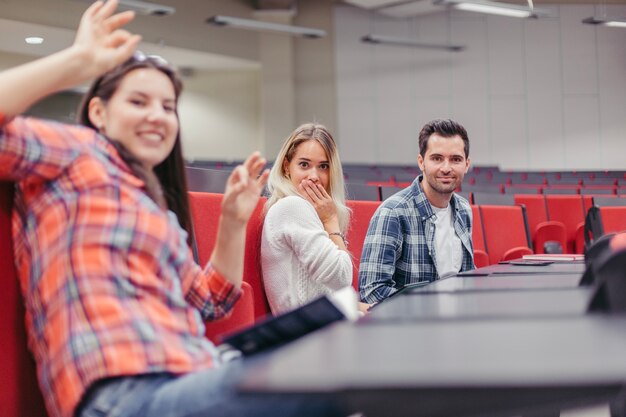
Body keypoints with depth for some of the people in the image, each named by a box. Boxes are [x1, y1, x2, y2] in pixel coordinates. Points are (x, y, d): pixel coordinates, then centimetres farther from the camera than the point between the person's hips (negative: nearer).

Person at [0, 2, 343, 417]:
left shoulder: (156, 202, 30)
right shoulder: (79, 151, 8)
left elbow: (209, 302, 34)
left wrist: (233, 222, 24)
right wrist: (80, 61, -11)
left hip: (189, 379, 9)